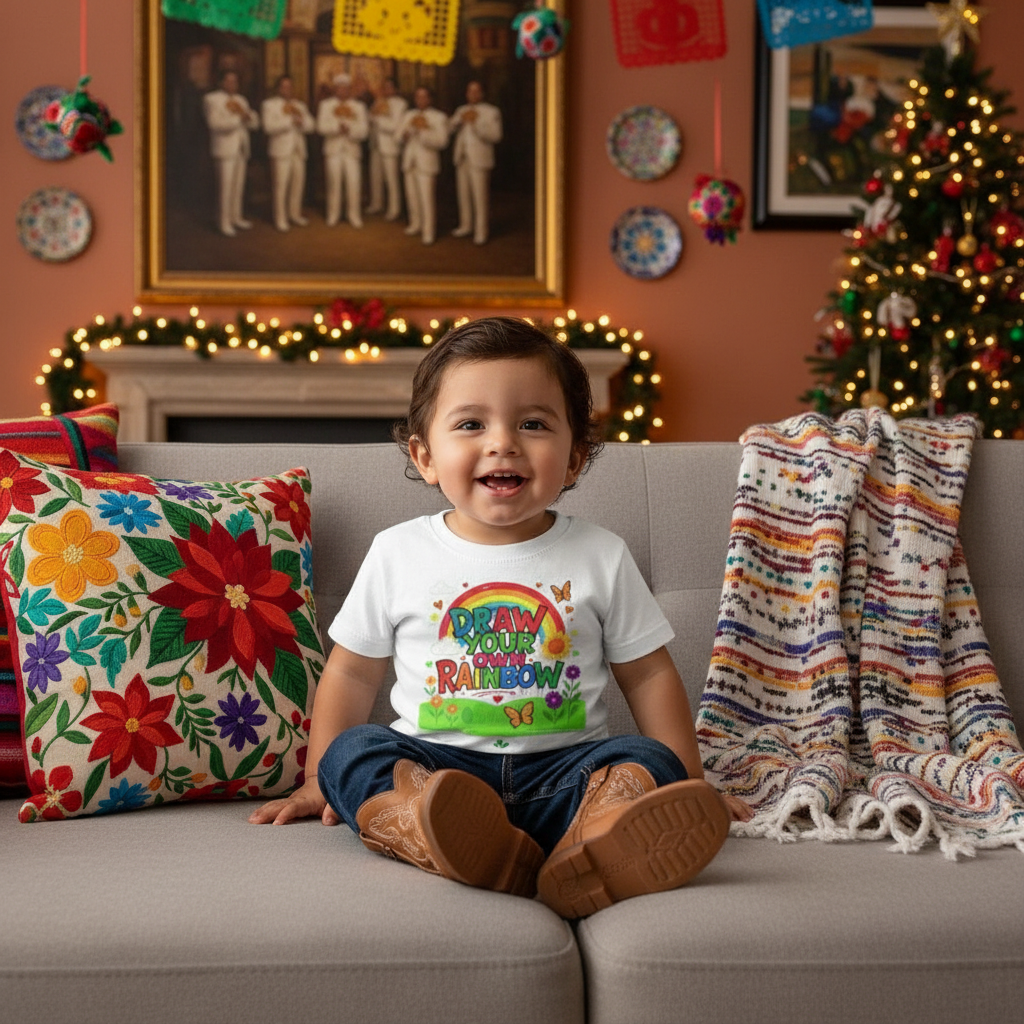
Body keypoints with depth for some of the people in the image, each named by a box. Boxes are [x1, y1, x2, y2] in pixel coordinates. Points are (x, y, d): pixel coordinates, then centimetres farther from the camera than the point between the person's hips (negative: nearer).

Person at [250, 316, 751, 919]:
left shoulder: (602, 558, 6)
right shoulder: (398, 553, 6)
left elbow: (649, 674, 12)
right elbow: (352, 672, 15)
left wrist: (688, 785, 8)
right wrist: (322, 782, 10)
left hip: (563, 765, 0)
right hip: (434, 764, 0)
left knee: (647, 761, -28)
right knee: (351, 751, -27)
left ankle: (589, 858, -60)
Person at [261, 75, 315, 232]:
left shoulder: (299, 105, 18)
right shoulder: (270, 104, 2)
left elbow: (310, 125, 10)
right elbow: (269, 126, -13)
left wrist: (302, 119, -12)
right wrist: (289, 121, -18)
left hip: (298, 149, 5)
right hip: (281, 149, -5)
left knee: (298, 182, 5)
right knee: (281, 184, -8)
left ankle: (295, 213, 19)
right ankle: (280, 219, -4)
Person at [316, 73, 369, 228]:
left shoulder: (359, 106, 6)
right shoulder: (326, 104, 5)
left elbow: (363, 130, -3)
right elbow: (321, 126, -7)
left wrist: (349, 130, -20)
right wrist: (338, 127, -20)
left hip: (352, 150, 0)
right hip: (333, 149, 0)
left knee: (354, 182, -6)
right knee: (334, 182, 3)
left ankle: (353, 215, 5)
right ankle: (333, 214, 14)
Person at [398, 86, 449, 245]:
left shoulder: (439, 117, -2)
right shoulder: (408, 115, 15)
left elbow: (441, 141, -13)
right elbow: (400, 137, 11)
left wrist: (424, 130, -19)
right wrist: (409, 128, -8)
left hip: (426, 162, -6)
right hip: (409, 161, 6)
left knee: (427, 198, -11)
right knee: (412, 196, 12)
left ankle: (429, 232, -7)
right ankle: (416, 224, 28)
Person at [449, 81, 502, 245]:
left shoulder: (491, 112, -2)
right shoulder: (462, 110, 16)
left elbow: (495, 136, -14)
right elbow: (450, 127, 3)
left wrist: (476, 123, -20)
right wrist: (461, 119, -15)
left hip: (478, 159, -6)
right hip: (461, 158, 6)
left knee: (479, 196, -8)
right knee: (463, 194, 13)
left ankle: (481, 231, -3)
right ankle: (466, 225, 27)